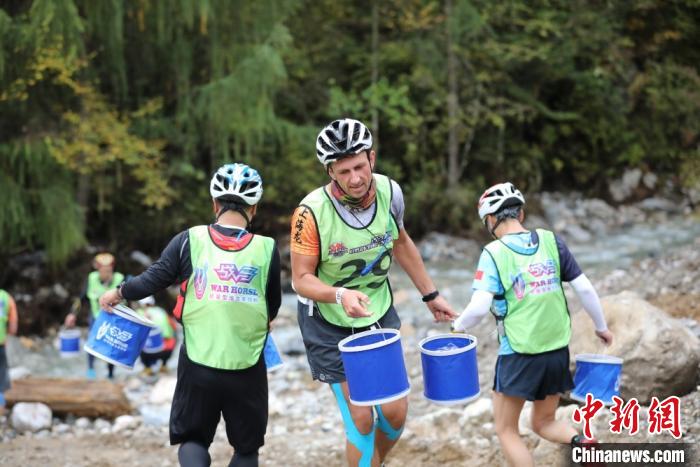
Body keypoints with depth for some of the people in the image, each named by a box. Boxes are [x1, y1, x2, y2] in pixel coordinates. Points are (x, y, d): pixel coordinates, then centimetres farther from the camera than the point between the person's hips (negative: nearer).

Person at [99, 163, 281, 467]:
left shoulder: (189, 240, -5)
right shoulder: (266, 248, -5)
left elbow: (151, 280, -3)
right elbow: (273, 306, 6)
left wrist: (117, 294, 16)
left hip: (198, 364, 0)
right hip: (247, 369, 0)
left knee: (192, 439, 17)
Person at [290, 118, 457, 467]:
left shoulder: (389, 192, -14)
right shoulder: (312, 212, -28)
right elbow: (302, 279, -20)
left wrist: (430, 295, 13)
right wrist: (340, 295, -40)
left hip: (380, 316, 4)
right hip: (330, 325, -4)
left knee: (395, 412, 4)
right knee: (360, 418, -5)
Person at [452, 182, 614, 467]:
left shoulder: (494, 253, -10)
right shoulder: (551, 242, 1)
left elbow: (479, 307, -18)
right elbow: (584, 288, 1)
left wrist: (458, 326, 2)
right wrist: (601, 326, 16)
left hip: (518, 355, -5)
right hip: (558, 350, 5)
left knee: (506, 430, 10)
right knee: (545, 423, 22)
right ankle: (581, 443, -7)